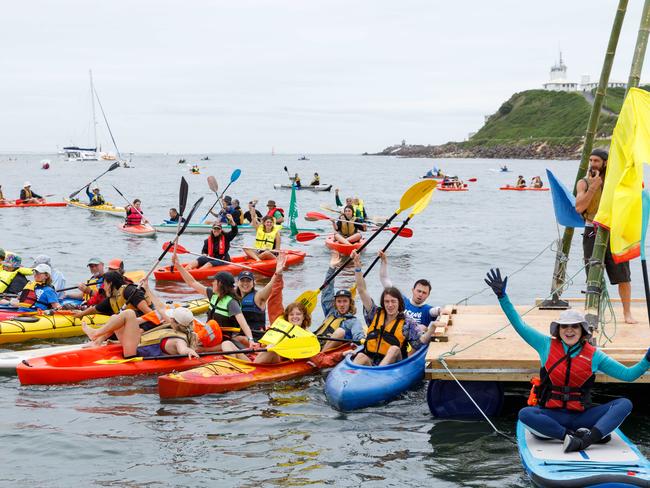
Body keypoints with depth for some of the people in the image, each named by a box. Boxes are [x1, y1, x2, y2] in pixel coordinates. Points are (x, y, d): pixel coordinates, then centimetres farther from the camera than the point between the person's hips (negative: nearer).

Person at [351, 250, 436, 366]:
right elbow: (362, 291, 6)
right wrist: (357, 267, -3)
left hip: (393, 364, -2)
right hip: (369, 362, 2)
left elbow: (420, 342, -8)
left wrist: (430, 330, -28)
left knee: (394, 349, -30)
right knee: (361, 356, -27)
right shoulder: (376, 314, 11)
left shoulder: (407, 323, 3)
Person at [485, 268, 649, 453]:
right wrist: (502, 296, -4)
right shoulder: (546, 345, 5)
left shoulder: (594, 355, 5)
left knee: (625, 404, -20)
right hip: (552, 415, -1)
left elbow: (628, 374, 6)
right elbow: (519, 325, 3)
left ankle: (588, 437, -41)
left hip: (582, 416, 1)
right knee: (525, 414, -33)